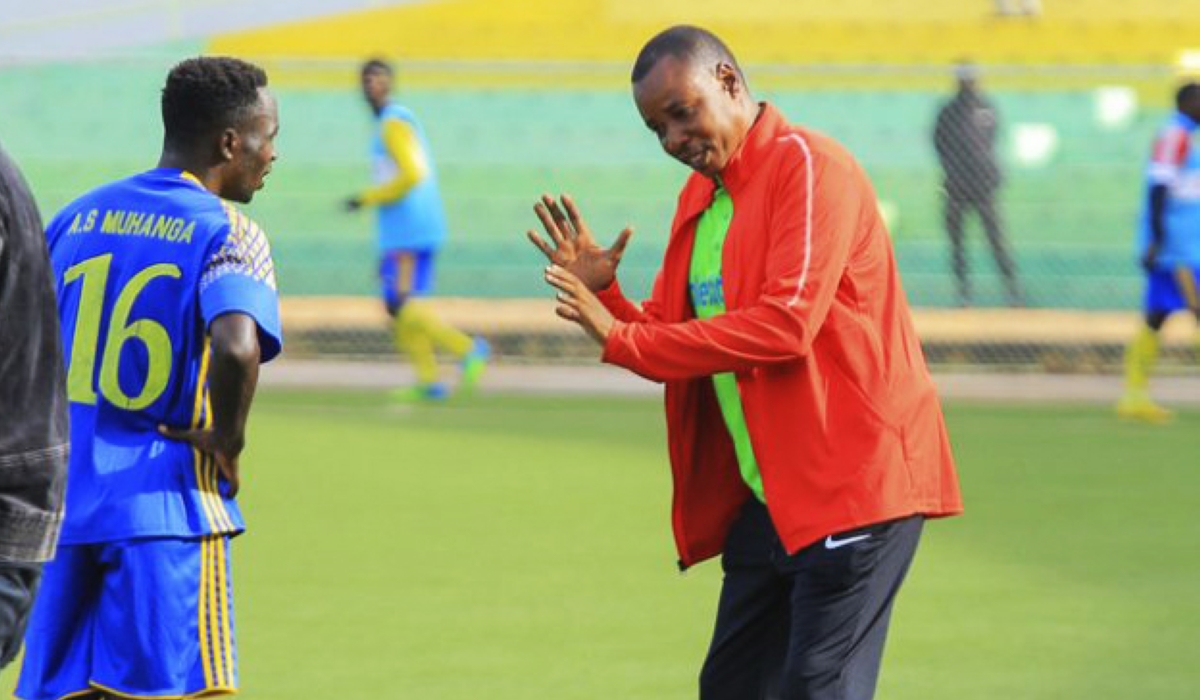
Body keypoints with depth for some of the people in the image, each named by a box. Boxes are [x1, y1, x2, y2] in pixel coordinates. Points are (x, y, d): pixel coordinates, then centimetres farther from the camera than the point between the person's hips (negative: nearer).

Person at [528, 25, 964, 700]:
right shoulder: (700, 199, 15)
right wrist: (602, 294, -4)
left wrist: (620, 341, -21)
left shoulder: (808, 165, -12)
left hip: (851, 487, -9)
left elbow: (786, 322, -23)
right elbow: (672, 344, 17)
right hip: (766, 497, 9)